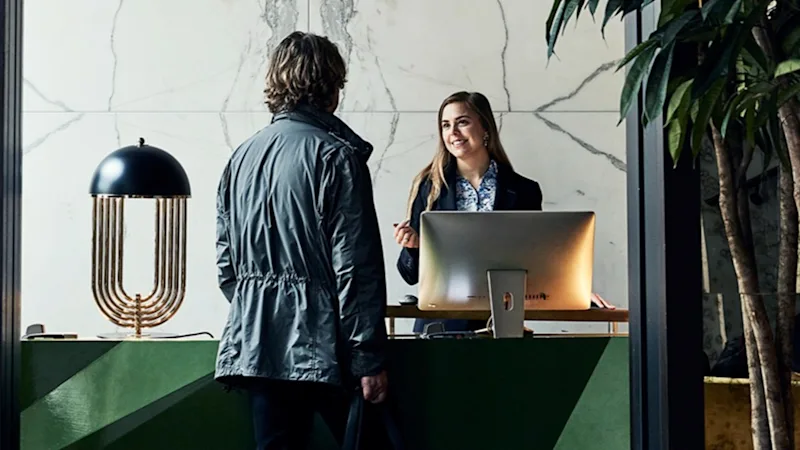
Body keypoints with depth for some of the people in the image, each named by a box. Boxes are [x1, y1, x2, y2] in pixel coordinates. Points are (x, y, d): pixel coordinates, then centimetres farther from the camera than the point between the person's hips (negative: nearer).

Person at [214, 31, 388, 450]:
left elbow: (226, 262, 12)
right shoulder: (335, 155, -9)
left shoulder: (241, 157, 10)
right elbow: (356, 268, -13)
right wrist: (369, 359, -11)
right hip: (322, 344, -6)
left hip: (258, 345, 6)